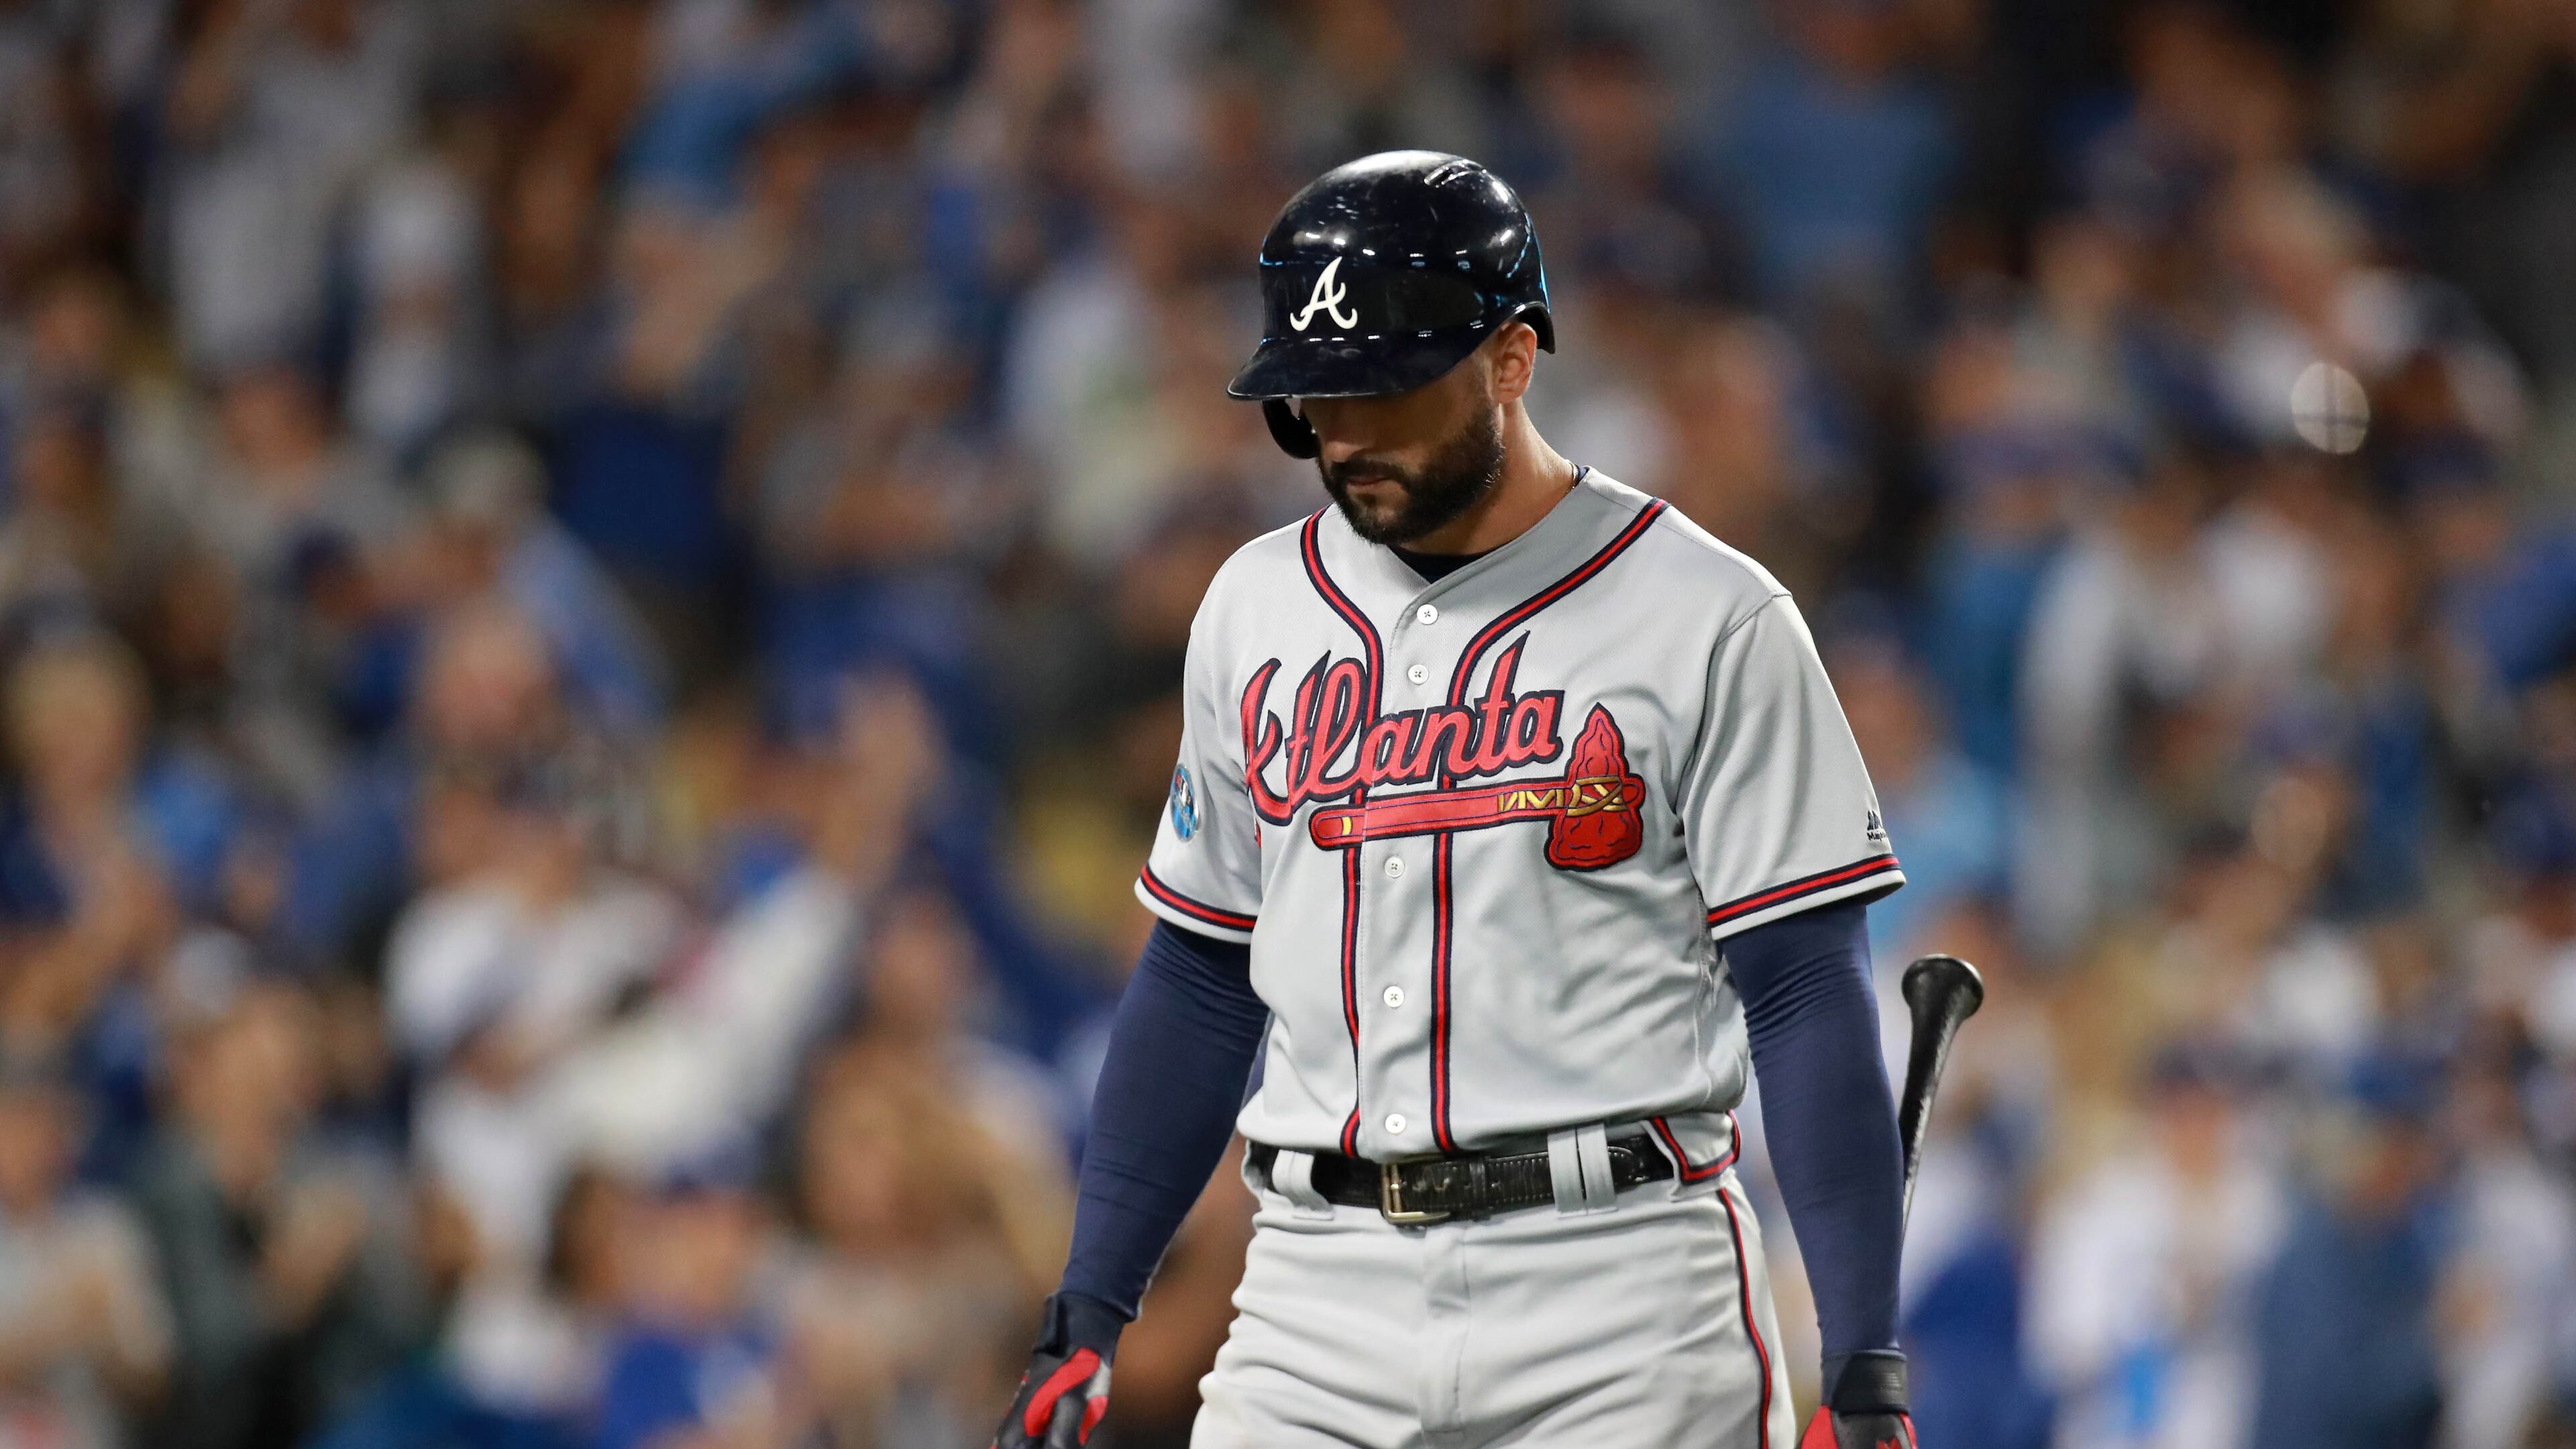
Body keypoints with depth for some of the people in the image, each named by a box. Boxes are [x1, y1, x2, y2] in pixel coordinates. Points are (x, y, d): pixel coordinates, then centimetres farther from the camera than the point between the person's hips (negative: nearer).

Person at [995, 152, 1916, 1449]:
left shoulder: (1705, 621, -3)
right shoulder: (1256, 611, 13)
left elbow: (1806, 1001, -6)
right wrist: (1086, 1320, 12)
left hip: (1621, 1303, -4)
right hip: (1322, 1288, 4)